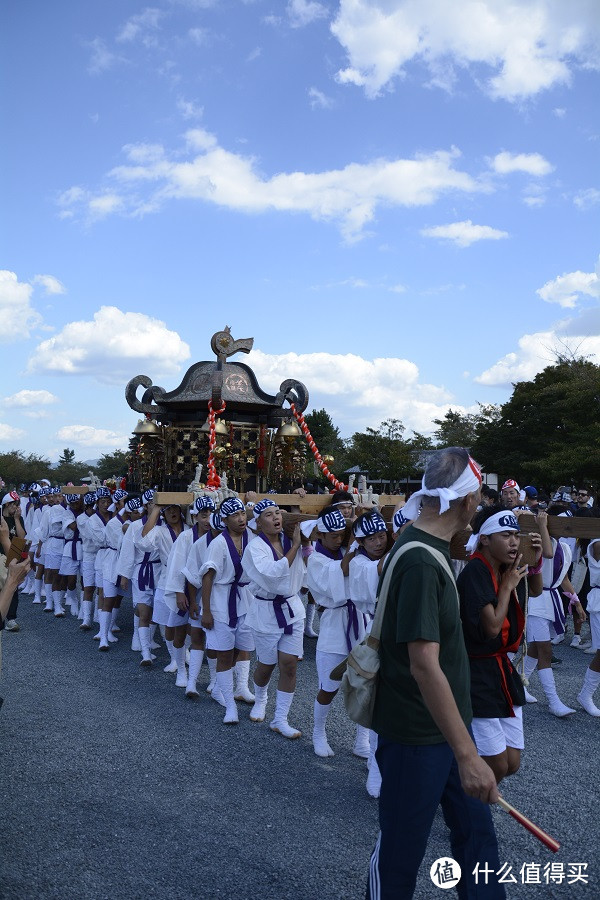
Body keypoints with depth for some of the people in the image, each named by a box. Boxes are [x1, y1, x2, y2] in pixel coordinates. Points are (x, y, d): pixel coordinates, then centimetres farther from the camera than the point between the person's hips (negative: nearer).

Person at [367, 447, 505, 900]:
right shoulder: (419, 562, -26)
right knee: (400, 851, 9)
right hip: (417, 735, -9)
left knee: (476, 831, 16)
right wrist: (467, 754, -29)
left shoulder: (431, 546, 5)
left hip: (447, 725, 9)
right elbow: (424, 665, -30)